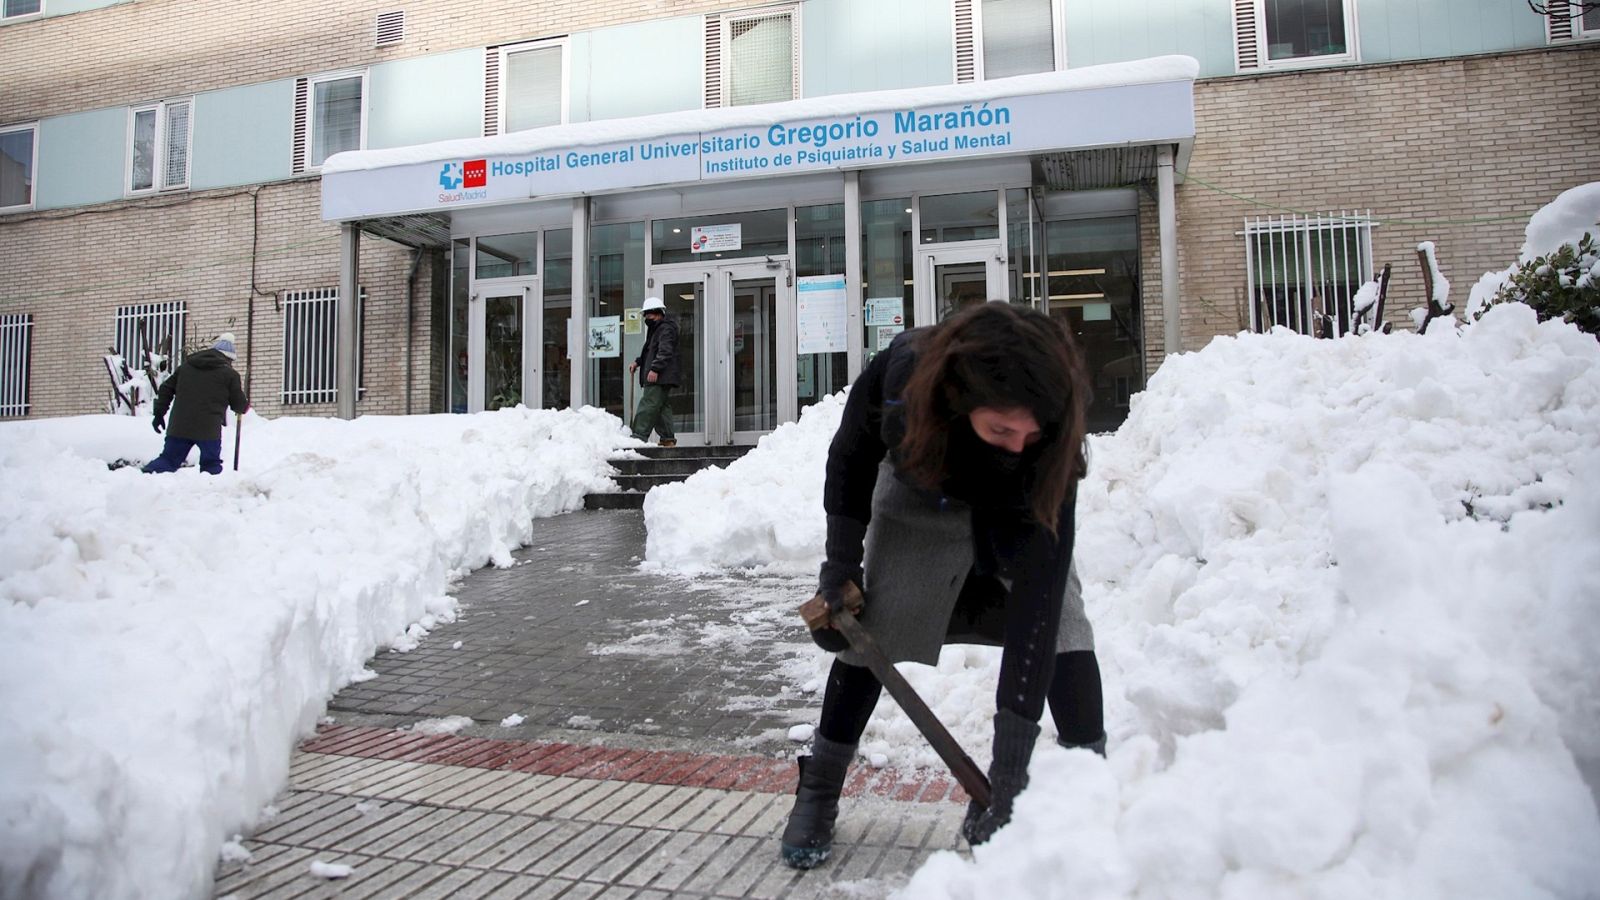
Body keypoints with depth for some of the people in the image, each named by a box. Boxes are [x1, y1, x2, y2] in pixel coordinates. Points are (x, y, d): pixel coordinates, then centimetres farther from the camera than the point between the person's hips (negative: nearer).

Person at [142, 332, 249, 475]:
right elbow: (238, 404, 6)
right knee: (211, 465, 7)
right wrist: (245, 406, 30)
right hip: (209, 429, -4)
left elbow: (166, 388, 15)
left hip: (179, 426, 4)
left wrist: (159, 413, 21)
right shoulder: (230, 374, 1)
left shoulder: (186, 365, 16)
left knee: (168, 458, 10)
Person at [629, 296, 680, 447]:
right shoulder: (657, 328, 24)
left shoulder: (666, 328, -10)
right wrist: (638, 362, 20)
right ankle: (668, 439, 14)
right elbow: (650, 351, 32)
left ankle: (639, 437, -17)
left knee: (648, 405, -14)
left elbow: (665, 351, -21)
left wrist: (655, 369, -27)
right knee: (663, 407, 11)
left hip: (659, 377, -11)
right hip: (660, 378, 11)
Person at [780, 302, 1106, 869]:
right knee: (874, 629, -6)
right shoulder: (900, 371, -39)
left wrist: (1013, 754, -43)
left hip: (1017, 509, 0)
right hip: (919, 495, 1)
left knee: (1059, 617, -21)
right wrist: (842, 562, -12)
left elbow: (1036, 588, -42)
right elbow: (852, 455, -15)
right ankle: (818, 792, 11)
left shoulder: (1051, 439, -41)